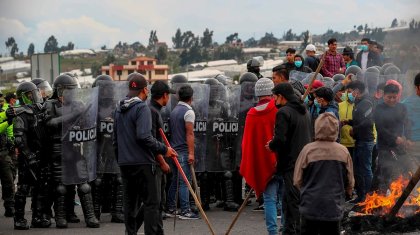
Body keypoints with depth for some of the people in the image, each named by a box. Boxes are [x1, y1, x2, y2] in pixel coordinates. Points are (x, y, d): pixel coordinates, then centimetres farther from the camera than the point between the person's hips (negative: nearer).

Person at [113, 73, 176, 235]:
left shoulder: (119, 109, 14)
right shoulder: (142, 108, -12)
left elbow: (115, 138, 19)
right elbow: (144, 136, -22)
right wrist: (164, 149, -14)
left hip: (124, 163, 8)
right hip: (142, 162, -8)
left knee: (130, 202, 13)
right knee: (151, 202, -4)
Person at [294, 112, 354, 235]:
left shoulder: (308, 150, -11)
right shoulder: (343, 151, -6)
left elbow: (297, 180, -4)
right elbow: (350, 182, 3)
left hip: (311, 207, -1)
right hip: (334, 208, 1)